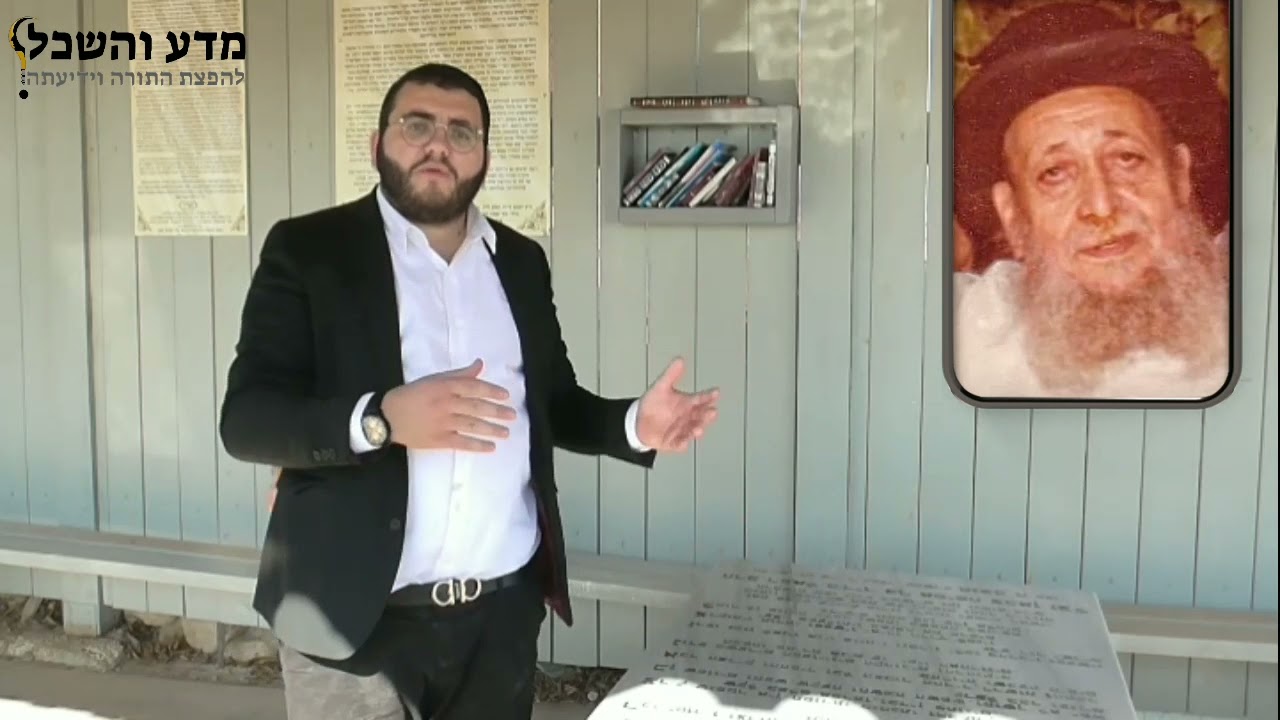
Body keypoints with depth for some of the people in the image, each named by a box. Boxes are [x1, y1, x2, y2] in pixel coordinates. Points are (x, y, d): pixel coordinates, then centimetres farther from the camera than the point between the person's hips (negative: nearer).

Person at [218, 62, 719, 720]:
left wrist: (634, 425, -6)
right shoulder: (307, 249, -5)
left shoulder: (521, 261, 8)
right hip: (354, 616, -3)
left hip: (504, 610, 4)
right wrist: (380, 418, -28)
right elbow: (246, 419, -12)